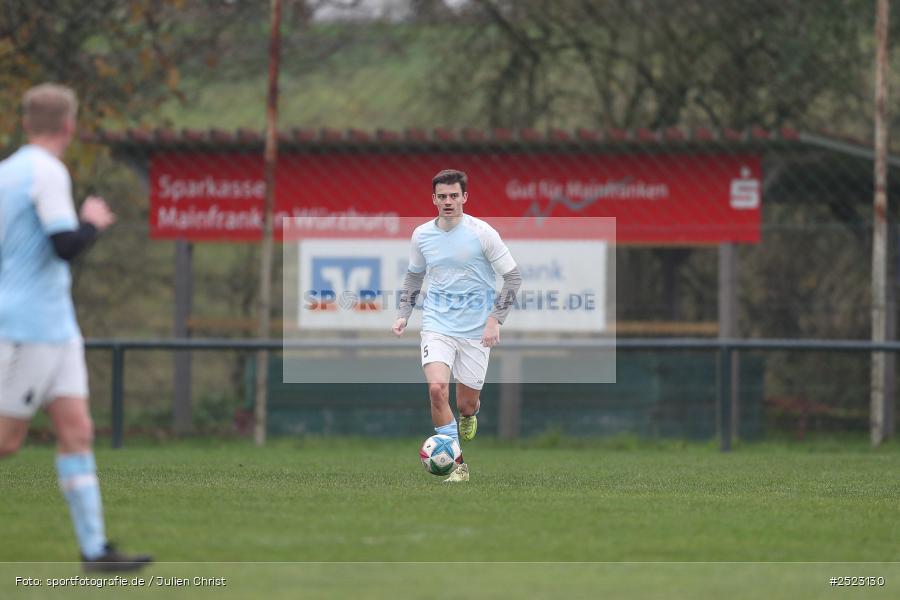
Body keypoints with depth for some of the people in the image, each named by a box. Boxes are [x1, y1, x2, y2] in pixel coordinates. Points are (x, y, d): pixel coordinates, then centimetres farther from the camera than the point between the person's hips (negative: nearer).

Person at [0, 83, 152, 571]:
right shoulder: (47, 173, -14)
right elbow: (66, 246, -22)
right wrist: (93, 222, -5)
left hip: (54, 325, 9)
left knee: (76, 430, 3)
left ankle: (94, 547, 0)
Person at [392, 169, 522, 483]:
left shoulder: (482, 233, -8)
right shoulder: (422, 235, 2)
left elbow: (512, 277, -3)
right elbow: (414, 276, 20)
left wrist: (495, 320, -11)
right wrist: (404, 314, 8)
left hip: (476, 330, -1)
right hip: (437, 325, 1)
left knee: (467, 403, 3)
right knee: (437, 388, -22)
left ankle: (468, 415, 44)